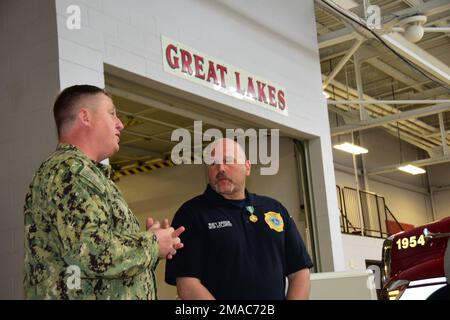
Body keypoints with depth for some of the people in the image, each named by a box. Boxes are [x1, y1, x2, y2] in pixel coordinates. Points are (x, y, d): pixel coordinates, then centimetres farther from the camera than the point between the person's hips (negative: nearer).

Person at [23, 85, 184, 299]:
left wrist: (151, 244, 5)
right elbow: (94, 254, -27)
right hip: (86, 294, -10)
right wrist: (152, 243, -11)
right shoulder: (71, 169, -14)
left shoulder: (84, 172, 17)